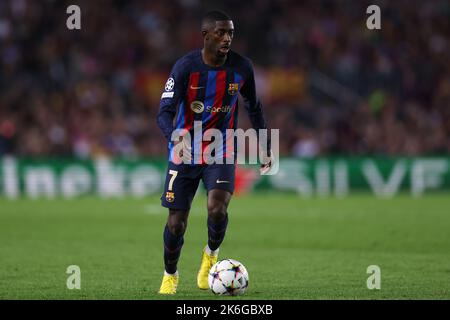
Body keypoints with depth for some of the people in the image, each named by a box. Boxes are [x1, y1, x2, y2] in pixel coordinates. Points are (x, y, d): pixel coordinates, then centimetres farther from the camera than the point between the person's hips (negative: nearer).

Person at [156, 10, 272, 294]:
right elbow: (165, 113, -22)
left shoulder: (241, 67, -8)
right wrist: (176, 136, -43)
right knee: (176, 222, 0)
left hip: (222, 153, 1)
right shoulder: (185, 67, -17)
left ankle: (211, 254, 10)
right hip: (185, 154, -1)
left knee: (217, 209, -23)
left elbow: (253, 106, 11)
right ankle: (170, 275, 27)